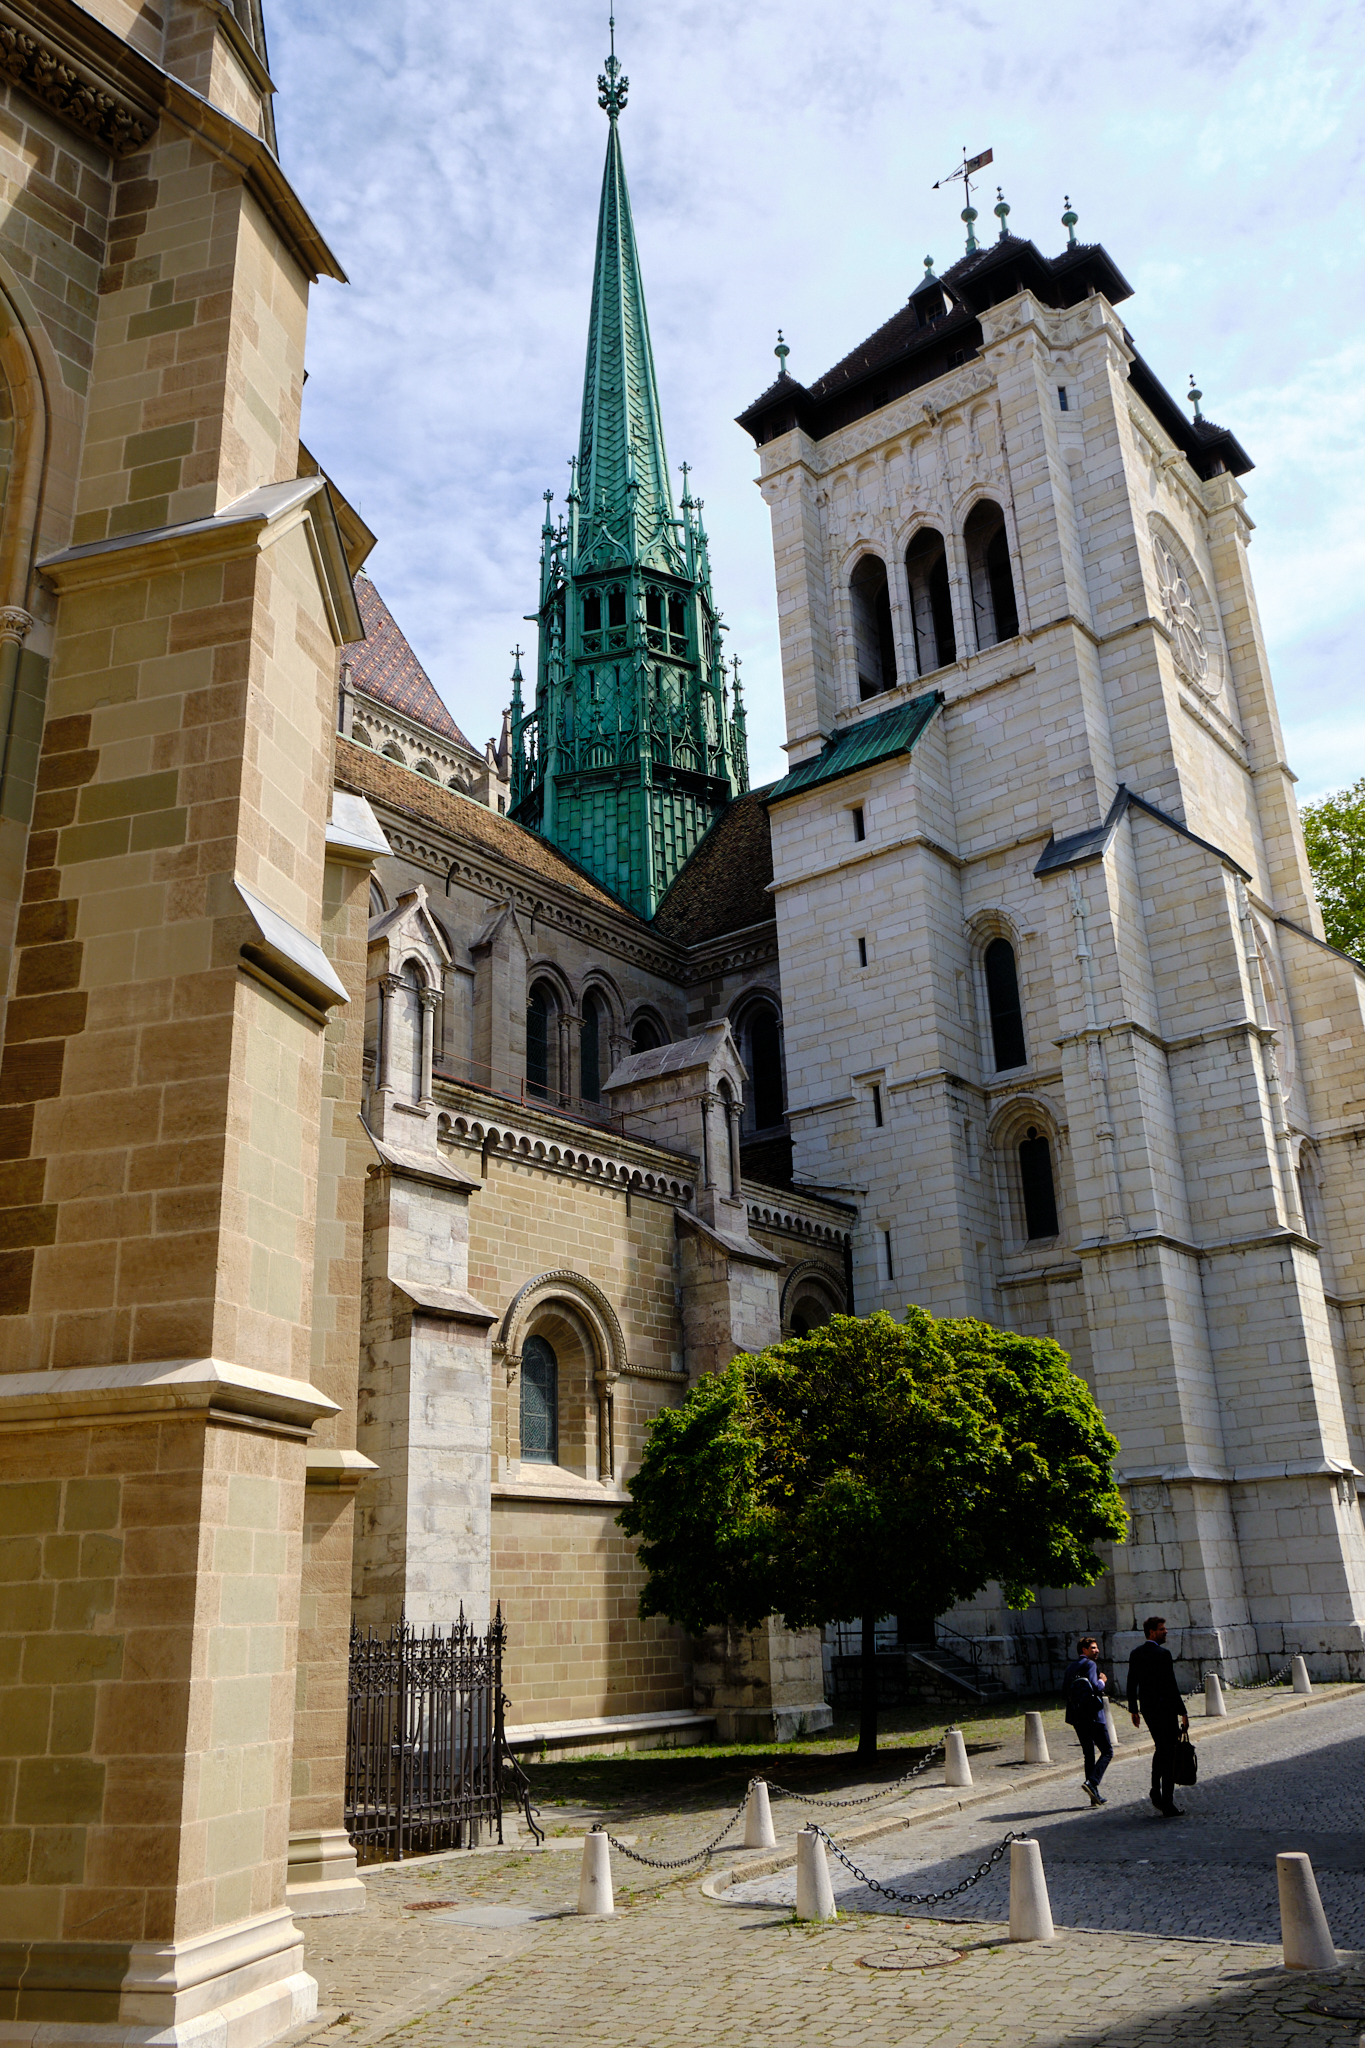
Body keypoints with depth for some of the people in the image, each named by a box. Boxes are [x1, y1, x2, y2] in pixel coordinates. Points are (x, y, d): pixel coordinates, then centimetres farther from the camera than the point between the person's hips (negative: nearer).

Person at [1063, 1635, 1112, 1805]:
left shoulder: (1070, 1667, 16)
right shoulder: (1090, 1664, -7)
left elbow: (1064, 1694, 14)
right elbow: (1095, 1687, -19)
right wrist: (1102, 1681, 0)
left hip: (1077, 1717, 8)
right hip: (1093, 1715, -8)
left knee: (1089, 1754, 12)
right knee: (1107, 1752, -1)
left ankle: (1095, 1797, 10)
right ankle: (1092, 1782, -19)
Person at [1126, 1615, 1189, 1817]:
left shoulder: (1136, 1653, 6)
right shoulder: (1163, 1654, -16)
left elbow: (1131, 1684, 10)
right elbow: (1171, 1686, -19)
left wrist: (1134, 1709, 19)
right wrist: (1182, 1713, -14)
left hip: (1147, 1708, 7)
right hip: (1165, 1707, -7)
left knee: (1160, 1748, 24)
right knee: (1169, 1754, 2)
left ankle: (1156, 1791, 15)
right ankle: (1168, 1806, 4)